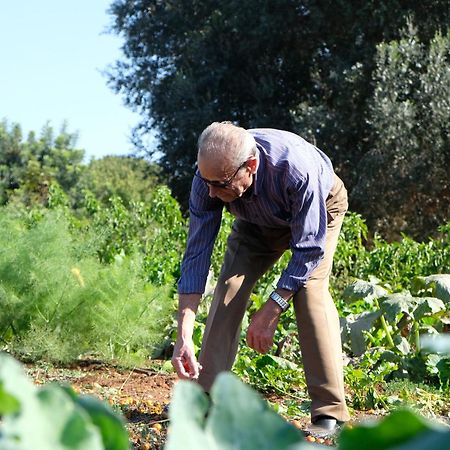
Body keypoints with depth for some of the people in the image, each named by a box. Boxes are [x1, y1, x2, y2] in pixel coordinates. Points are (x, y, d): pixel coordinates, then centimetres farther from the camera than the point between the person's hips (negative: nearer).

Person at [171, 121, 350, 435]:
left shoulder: (297, 169, -45)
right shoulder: (209, 177, -32)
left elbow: (309, 250, -33)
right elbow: (196, 254, -27)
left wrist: (271, 312, -34)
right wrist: (184, 336, -33)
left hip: (319, 209, -4)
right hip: (258, 221, 4)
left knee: (309, 289, -24)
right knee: (230, 287, -13)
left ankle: (329, 412, -22)